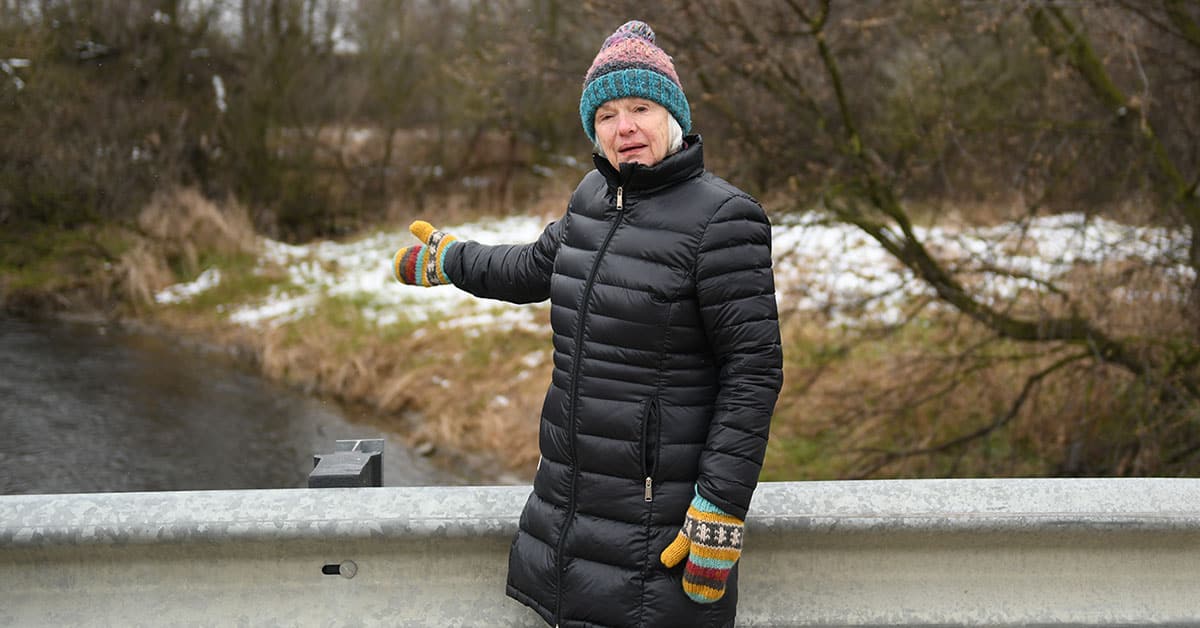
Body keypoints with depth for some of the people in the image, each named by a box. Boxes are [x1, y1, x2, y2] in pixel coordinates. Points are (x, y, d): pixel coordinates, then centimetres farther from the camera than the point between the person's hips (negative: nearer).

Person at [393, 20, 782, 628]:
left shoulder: (721, 218, -15)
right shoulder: (595, 195, 8)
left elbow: (753, 368, -16)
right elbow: (537, 268, 27)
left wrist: (721, 511, -19)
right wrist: (447, 259, 39)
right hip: (569, 490, 7)